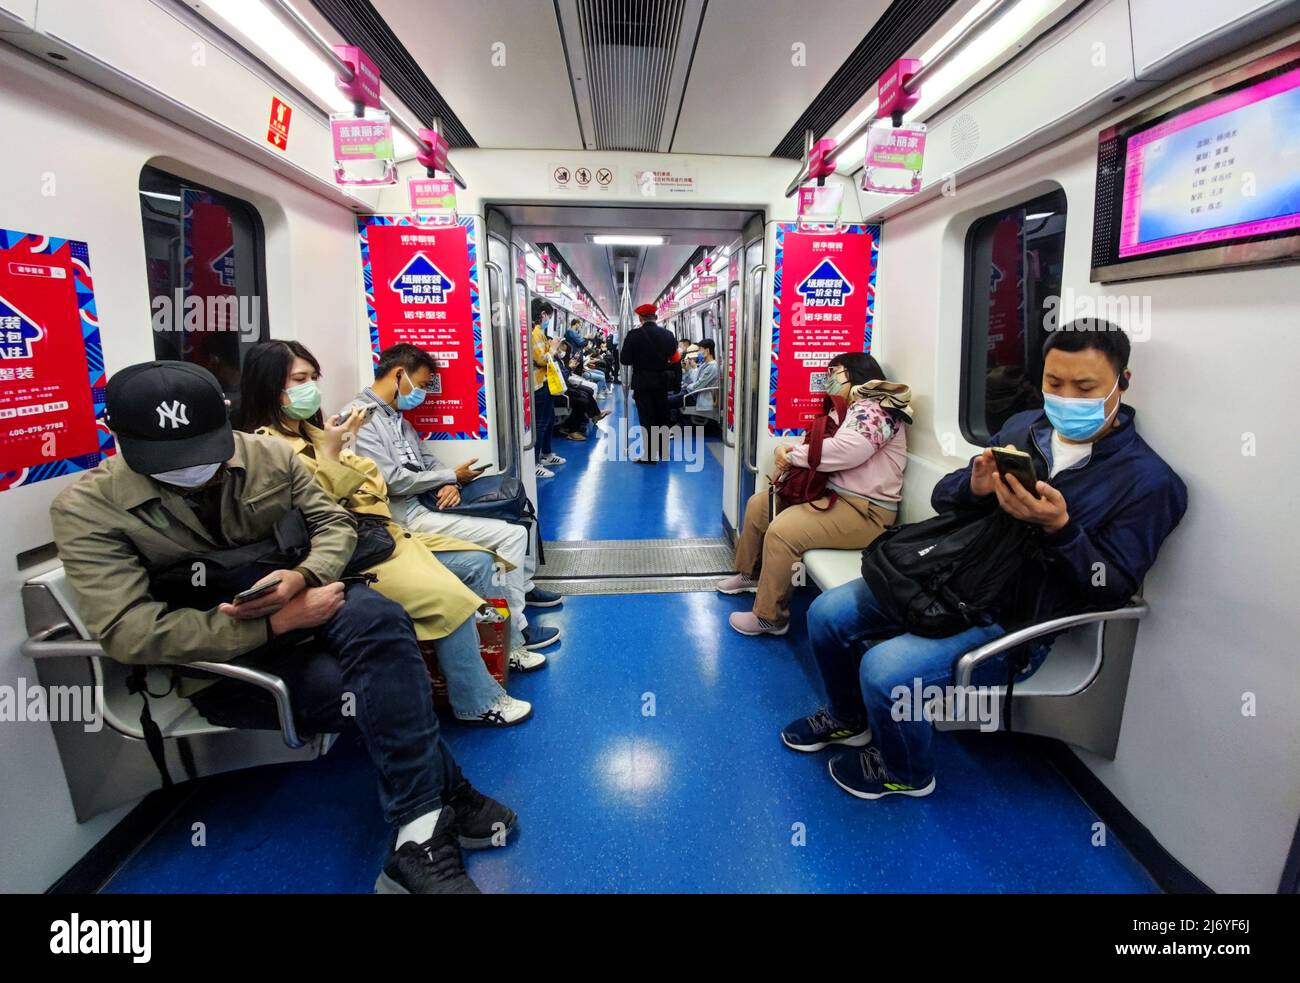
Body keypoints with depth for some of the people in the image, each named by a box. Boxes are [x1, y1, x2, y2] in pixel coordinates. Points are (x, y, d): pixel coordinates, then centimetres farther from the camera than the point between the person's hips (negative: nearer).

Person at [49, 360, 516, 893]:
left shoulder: (270, 455, -4)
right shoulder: (86, 508, -13)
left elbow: (335, 523, 2)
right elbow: (129, 631, -21)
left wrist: (303, 578, -23)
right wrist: (277, 623, -28)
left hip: (300, 601, 3)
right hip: (214, 651, -3)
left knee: (377, 618, -34)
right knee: (381, 690, -29)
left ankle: (422, 835, -28)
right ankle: (444, 800, -5)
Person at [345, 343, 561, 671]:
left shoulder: (396, 416, 16)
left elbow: (427, 458, 18)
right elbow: (393, 481, -20)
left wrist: (450, 484, -5)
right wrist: (452, 476, -10)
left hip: (425, 502, 10)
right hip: (406, 515, -10)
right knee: (511, 534, -17)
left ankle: (522, 586, 32)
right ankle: (510, 641, -11)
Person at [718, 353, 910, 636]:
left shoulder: (875, 409, -14)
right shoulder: (848, 409, 19)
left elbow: (846, 450, -31)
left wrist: (792, 455, -19)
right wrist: (788, 458, -9)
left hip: (865, 511, -11)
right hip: (831, 492, 11)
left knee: (782, 531, -28)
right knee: (759, 503, 10)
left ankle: (769, 618, -12)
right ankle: (750, 573, 29)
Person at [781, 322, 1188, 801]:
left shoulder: (1147, 480, -9)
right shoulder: (1024, 428, 6)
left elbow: (1115, 587, -11)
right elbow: (942, 496, 7)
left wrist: (1059, 528, -27)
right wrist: (974, 488, -17)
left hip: (1014, 617, -6)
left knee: (885, 669, -25)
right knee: (826, 614, -3)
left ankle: (905, 773, 10)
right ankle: (849, 720, 26)